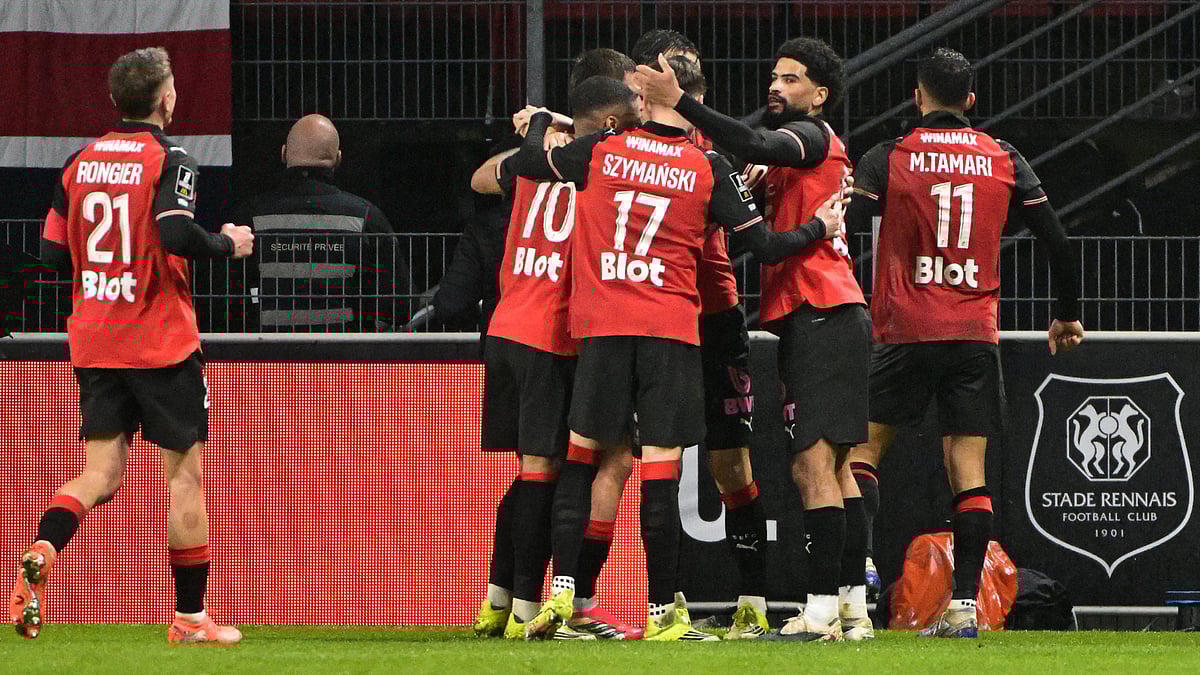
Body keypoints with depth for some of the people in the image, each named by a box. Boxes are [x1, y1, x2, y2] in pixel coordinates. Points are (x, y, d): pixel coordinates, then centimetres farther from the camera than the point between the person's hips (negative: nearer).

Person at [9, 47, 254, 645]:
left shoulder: (80, 162, 7)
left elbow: (54, 253, 8)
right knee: (186, 471, 5)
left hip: (93, 343, 5)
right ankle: (190, 617, 8)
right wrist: (228, 244, -7)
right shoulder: (169, 160, -10)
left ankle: (42, 552, -23)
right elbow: (177, 234, -25)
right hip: (161, 344, -5)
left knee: (102, 471, 7)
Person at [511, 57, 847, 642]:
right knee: (661, 471, -1)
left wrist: (539, 121, 35)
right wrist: (819, 228, 18)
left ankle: (561, 590, 3)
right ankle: (662, 612, 1)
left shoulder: (603, 150, 1)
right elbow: (763, 245, 1)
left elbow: (526, 163, 14)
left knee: (581, 455, 13)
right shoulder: (710, 169, -2)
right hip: (672, 330, -1)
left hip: (602, 328, 1)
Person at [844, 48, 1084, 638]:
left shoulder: (888, 160, -2)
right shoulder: (1005, 162, 5)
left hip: (906, 330, -2)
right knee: (968, 470, 2)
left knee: (866, 443, 10)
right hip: (977, 335, 2)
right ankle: (964, 603, -4)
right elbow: (1056, 242, 8)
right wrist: (1067, 316, 20)